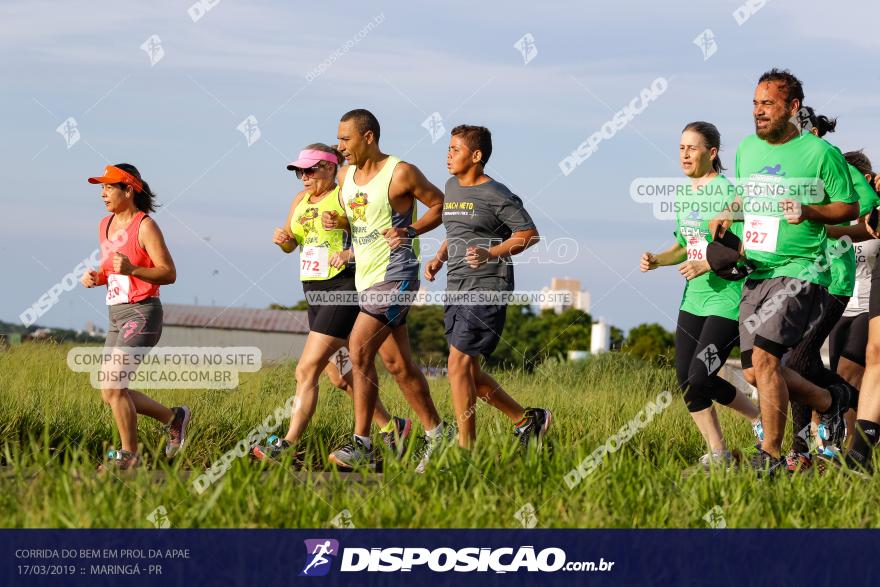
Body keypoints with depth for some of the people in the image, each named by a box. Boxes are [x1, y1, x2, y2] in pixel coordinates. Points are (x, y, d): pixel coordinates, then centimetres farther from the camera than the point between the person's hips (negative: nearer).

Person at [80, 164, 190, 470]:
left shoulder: (145, 226, -10)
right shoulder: (105, 226, 14)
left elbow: (169, 273, -13)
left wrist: (131, 269, -27)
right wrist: (95, 278, 3)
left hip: (142, 313, -9)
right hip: (117, 315, 9)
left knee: (112, 386, -16)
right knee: (111, 393, 7)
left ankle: (128, 456, -5)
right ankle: (174, 418, 24)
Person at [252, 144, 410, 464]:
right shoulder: (301, 200, 14)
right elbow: (290, 244, 22)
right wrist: (283, 239, 0)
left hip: (343, 287, -9)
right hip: (314, 291, 9)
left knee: (306, 371, -12)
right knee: (340, 376, 14)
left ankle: (287, 446, -13)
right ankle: (391, 426, 27)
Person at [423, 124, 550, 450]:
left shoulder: (496, 195, -9)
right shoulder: (452, 188, 15)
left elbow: (529, 234, -8)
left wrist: (492, 253, -20)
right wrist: (439, 258, 10)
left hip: (487, 287, -9)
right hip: (457, 288, 9)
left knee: (458, 364, -12)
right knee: (469, 372, 8)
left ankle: (466, 447, -5)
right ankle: (526, 419, 23)